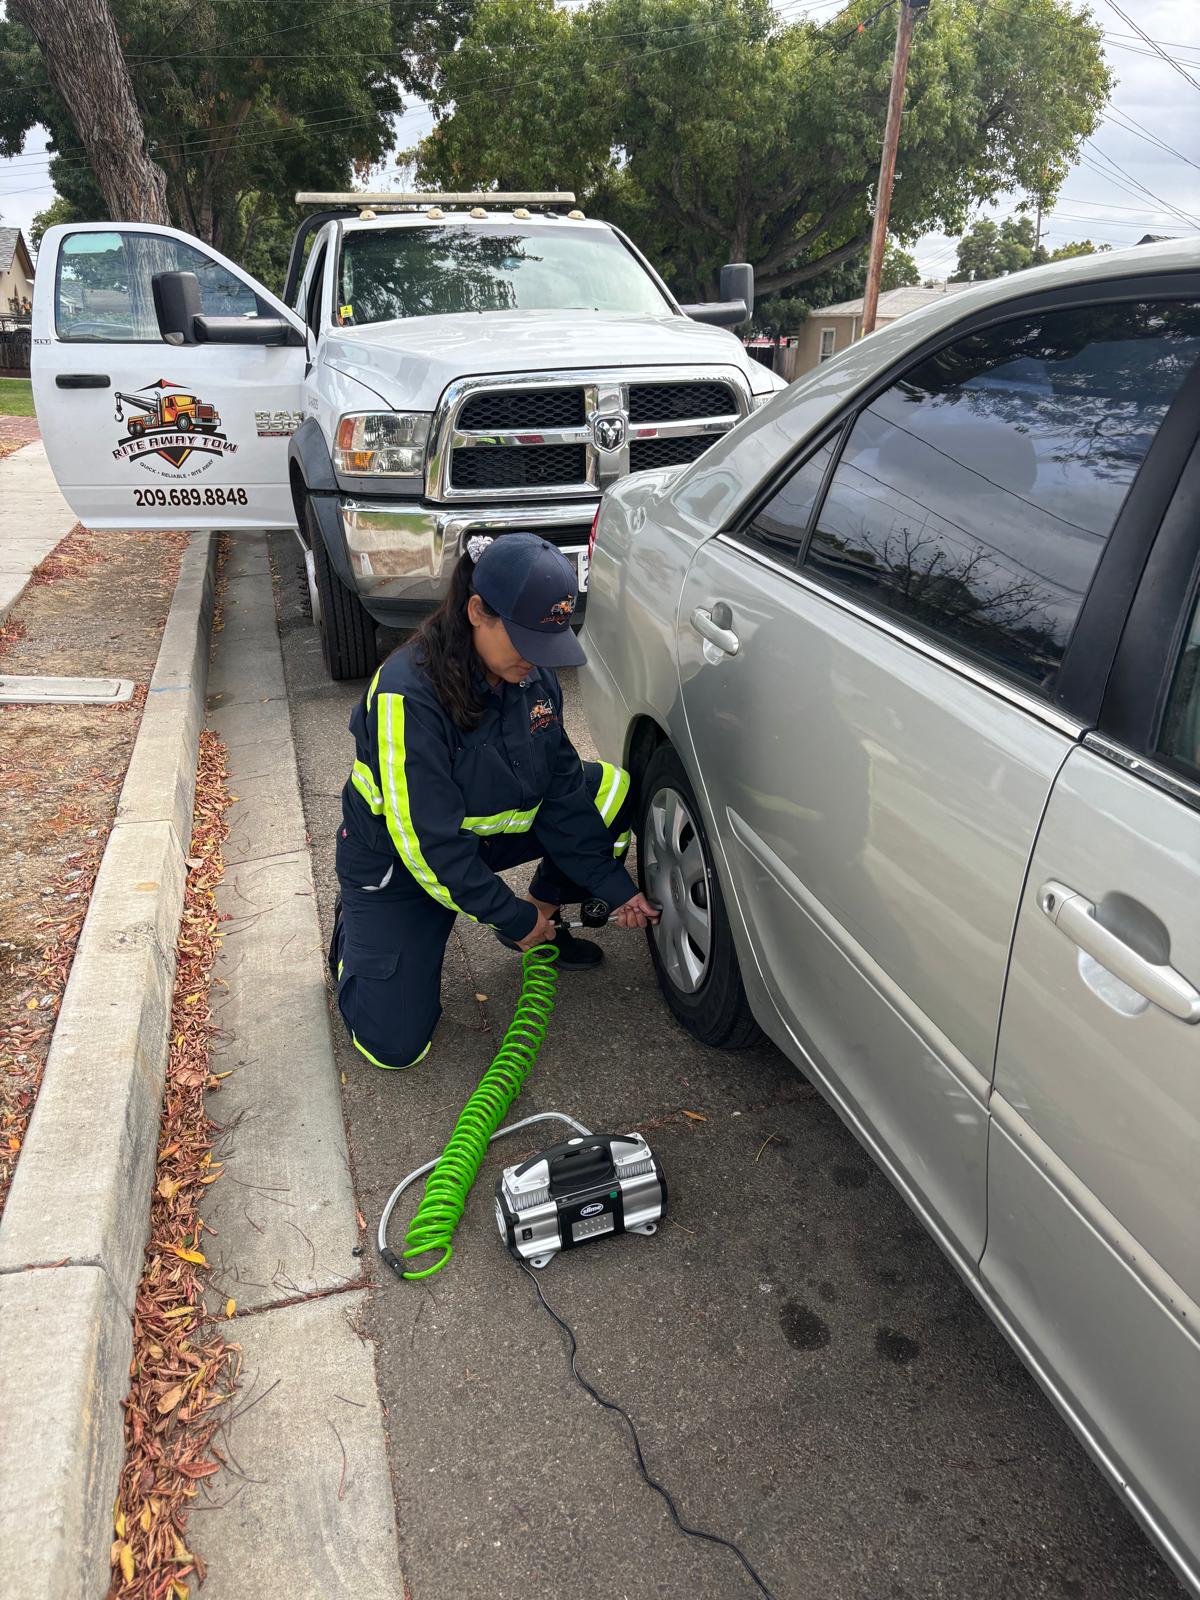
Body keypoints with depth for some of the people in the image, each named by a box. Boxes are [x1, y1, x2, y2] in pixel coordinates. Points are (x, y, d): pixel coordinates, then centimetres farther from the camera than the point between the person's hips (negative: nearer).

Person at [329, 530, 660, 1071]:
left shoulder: (533, 674, -12)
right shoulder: (409, 693, -33)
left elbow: (561, 788, -7)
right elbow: (425, 843, -31)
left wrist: (616, 887, -11)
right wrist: (512, 920, -22)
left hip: (488, 830, 6)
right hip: (396, 863, -6)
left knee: (613, 792, -10)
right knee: (394, 1045, -11)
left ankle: (543, 912, 9)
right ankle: (355, 931, 18)